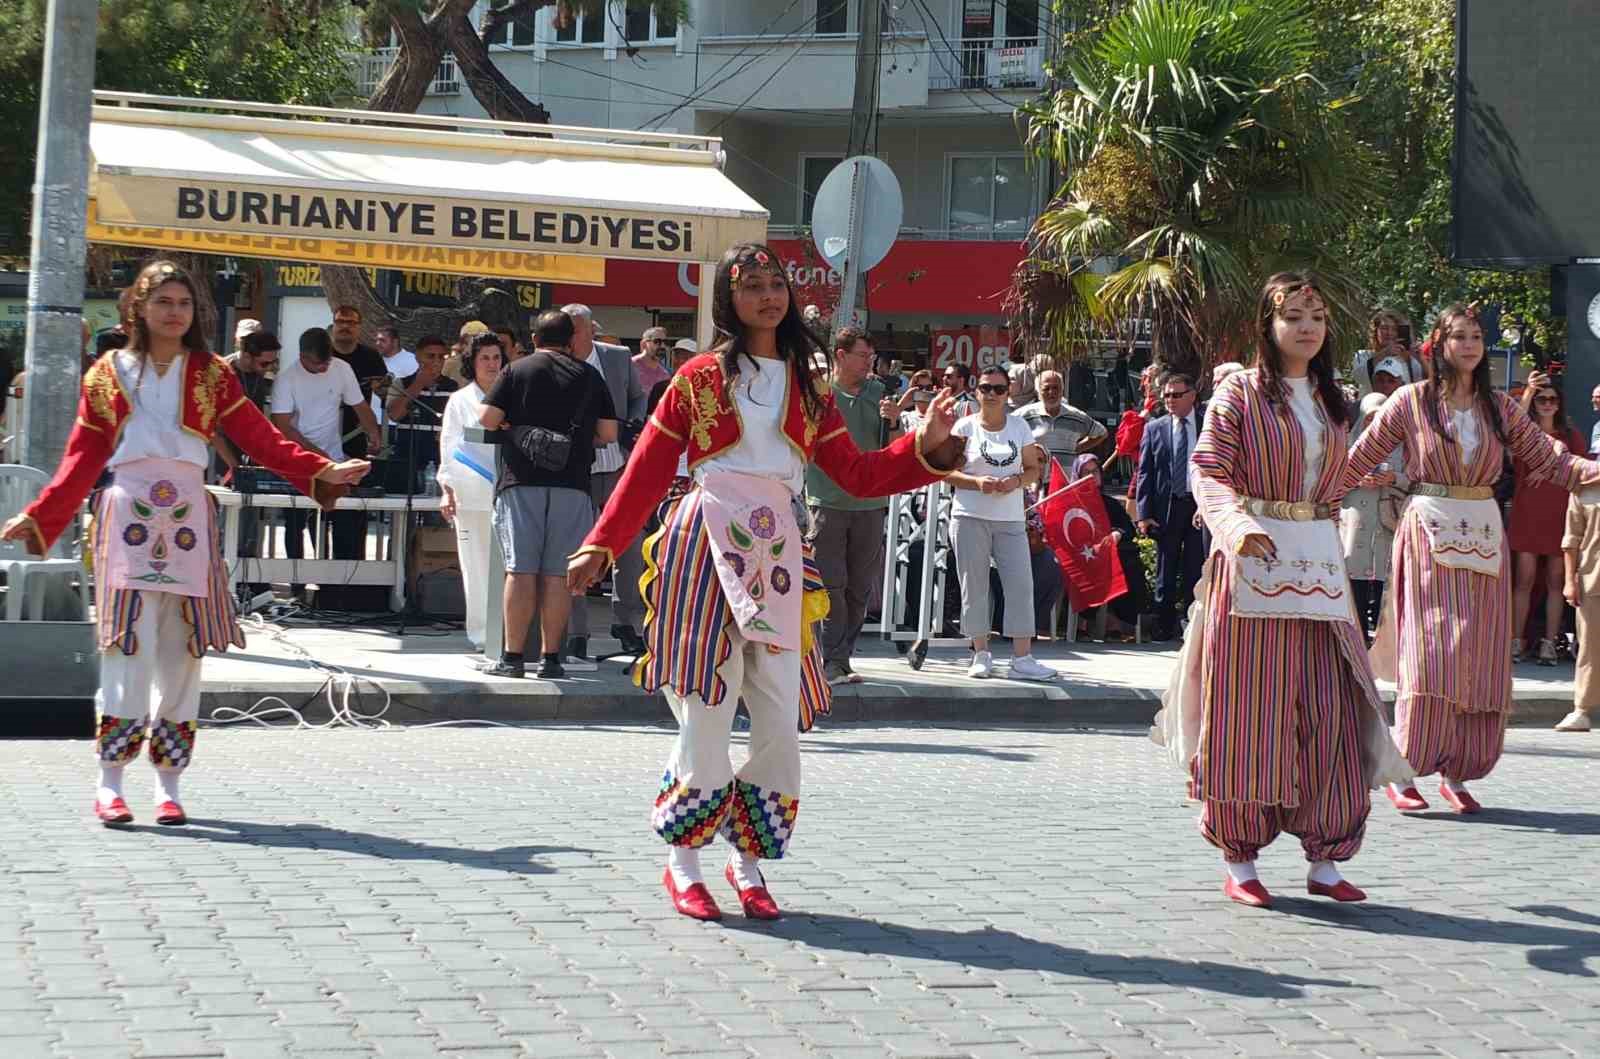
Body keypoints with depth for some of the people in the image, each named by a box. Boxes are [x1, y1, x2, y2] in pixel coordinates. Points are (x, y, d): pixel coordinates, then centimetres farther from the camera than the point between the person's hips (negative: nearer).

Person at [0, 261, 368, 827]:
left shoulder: (210, 375, 12)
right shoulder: (106, 374, 11)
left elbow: (261, 438, 3)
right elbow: (82, 460, 10)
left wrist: (322, 471, -10)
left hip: (187, 520, 1)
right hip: (128, 517, -1)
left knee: (180, 651, 1)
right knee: (129, 646, -10)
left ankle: (168, 786, 7)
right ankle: (109, 785, -6)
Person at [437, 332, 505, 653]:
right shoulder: (460, 401, 11)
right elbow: (449, 447, 8)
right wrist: (447, 489, -2)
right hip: (471, 495, 0)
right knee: (476, 564, -1)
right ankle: (480, 632, 4)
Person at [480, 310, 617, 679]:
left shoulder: (517, 370, 5)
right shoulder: (589, 375, 10)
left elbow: (487, 419, -4)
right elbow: (608, 433, 8)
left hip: (522, 482, -1)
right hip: (572, 484, 1)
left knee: (520, 570, -1)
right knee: (557, 574, 3)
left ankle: (512, 657, -2)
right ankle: (551, 658, 4)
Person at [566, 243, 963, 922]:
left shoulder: (805, 387, 16)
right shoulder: (702, 377, 6)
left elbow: (858, 474, 12)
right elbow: (646, 470, 6)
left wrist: (925, 446, -2)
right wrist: (599, 548, 1)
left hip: (776, 553, 4)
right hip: (705, 544, -4)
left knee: (781, 718, -1)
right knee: (705, 712, -5)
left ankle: (749, 863, 14)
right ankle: (683, 865, 9)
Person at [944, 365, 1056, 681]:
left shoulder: (1020, 427, 9)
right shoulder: (965, 427, 2)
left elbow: (1033, 469, 11)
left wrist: (1016, 481, -11)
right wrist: (977, 482, -17)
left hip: (1010, 519, 2)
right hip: (971, 516, -2)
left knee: (1020, 584, -5)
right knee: (974, 586, 1)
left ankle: (1022, 658, -4)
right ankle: (981, 654, 10)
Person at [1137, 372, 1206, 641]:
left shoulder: (1208, 423, 3)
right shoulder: (1155, 429, 5)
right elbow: (1145, 474, 3)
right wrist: (1144, 513, -4)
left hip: (1201, 504, -1)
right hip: (1168, 506, 1)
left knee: (1196, 568, 2)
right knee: (1166, 570, 6)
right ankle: (1164, 625, 12)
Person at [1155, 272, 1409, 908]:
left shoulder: (1331, 401, 15)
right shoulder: (1240, 391, -2)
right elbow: (1208, 470, -12)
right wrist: (1237, 524, -27)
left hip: (1317, 563, 5)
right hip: (1252, 562, -5)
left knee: (1329, 711, 0)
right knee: (1247, 709, -1)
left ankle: (1323, 860, 7)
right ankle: (1239, 861, 7)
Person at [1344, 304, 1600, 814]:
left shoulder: (1500, 408, 10)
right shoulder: (1411, 401, 0)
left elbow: (1548, 460, 6)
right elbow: (1358, 461, 2)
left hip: (1484, 538, 4)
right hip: (1428, 534, -4)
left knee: (1481, 661, 2)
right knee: (1429, 654, -10)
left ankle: (1456, 774, 11)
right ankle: (1403, 773, -3)